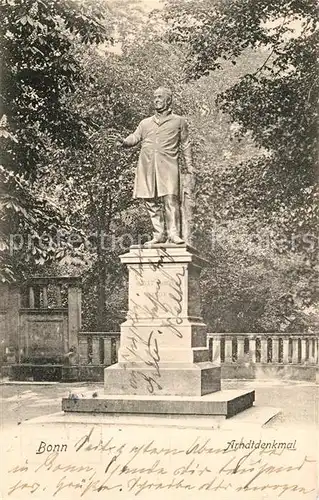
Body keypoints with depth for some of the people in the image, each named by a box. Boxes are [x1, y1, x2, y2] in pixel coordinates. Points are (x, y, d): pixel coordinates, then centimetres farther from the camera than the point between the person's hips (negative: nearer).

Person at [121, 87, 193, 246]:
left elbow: (185, 144, 16)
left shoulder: (179, 121, 16)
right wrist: (124, 142, -10)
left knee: (170, 199, -16)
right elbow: (135, 137, 12)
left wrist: (189, 165, 9)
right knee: (152, 202, 0)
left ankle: (173, 234, -15)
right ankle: (159, 235, 5)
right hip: (147, 167, 3)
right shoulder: (145, 123, 23)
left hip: (167, 166, -3)